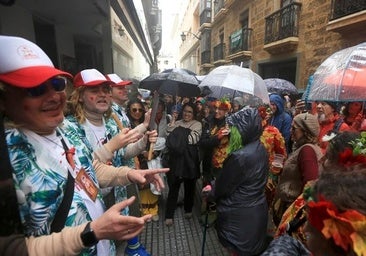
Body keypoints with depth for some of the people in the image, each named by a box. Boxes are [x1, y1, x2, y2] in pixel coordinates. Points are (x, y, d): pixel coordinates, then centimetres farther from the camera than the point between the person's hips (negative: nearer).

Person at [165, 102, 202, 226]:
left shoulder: (197, 125, 0)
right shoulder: (177, 123, 7)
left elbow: (193, 139, -14)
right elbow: (169, 137, -4)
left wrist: (179, 135, -7)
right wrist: (172, 122, -8)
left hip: (190, 161, 0)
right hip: (176, 160, 1)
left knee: (189, 187, 16)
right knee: (173, 187, 3)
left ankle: (188, 210, 38)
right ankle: (169, 215, 16)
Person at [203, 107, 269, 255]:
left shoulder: (240, 156, -31)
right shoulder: (260, 148, -2)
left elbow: (224, 185, -17)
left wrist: (212, 192, 4)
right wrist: (215, 187, 7)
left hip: (240, 214, -8)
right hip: (257, 209, 8)